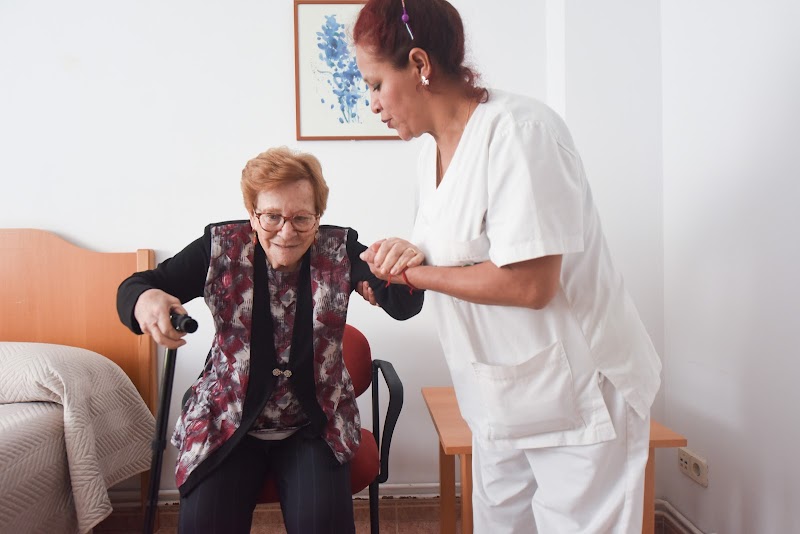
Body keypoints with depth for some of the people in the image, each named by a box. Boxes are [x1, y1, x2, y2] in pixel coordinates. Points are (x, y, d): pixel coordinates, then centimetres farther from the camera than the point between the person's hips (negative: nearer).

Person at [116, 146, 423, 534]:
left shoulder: (340, 251, -6)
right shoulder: (221, 247, -7)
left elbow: (404, 306, -18)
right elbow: (133, 287, -6)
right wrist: (144, 300, -33)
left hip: (315, 426, 0)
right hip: (227, 421, 1)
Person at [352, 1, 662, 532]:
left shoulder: (519, 130, -22)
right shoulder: (434, 149, 5)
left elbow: (529, 284, -28)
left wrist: (413, 272, -17)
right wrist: (410, 253, -7)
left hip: (576, 395, -8)